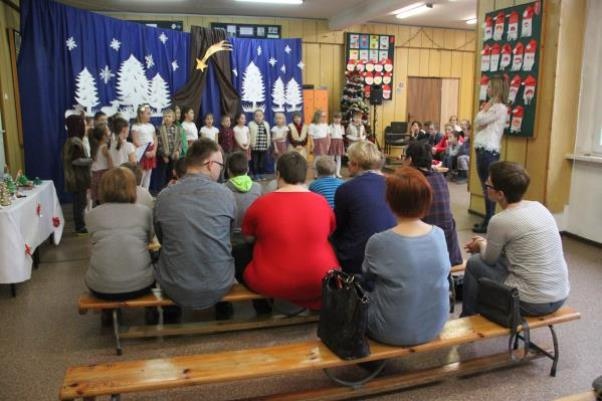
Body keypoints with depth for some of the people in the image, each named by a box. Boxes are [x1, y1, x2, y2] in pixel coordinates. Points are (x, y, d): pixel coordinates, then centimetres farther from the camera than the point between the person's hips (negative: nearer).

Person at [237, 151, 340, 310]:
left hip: (272, 284, -2)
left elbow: (248, 236, 8)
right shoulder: (321, 202, -4)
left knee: (238, 254, 22)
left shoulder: (262, 203, -9)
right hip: (320, 282, 3)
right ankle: (316, 305, 37)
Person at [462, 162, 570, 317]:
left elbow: (490, 259, 1)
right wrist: (486, 243, 25)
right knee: (500, 257, 26)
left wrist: (481, 244, 21)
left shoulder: (500, 221, -17)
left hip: (532, 302, -7)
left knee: (474, 264, 10)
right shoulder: (538, 207, 4)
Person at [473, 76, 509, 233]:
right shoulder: (493, 107, 21)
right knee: (486, 187, 13)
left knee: (489, 187, -7)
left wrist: (486, 107, 2)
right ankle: (488, 220, 21)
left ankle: (489, 222, -2)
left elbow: (479, 121, -10)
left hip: (489, 151, -10)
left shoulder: (499, 108, -9)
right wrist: (486, 107, 6)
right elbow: (478, 123, 15)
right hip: (483, 150, 10)